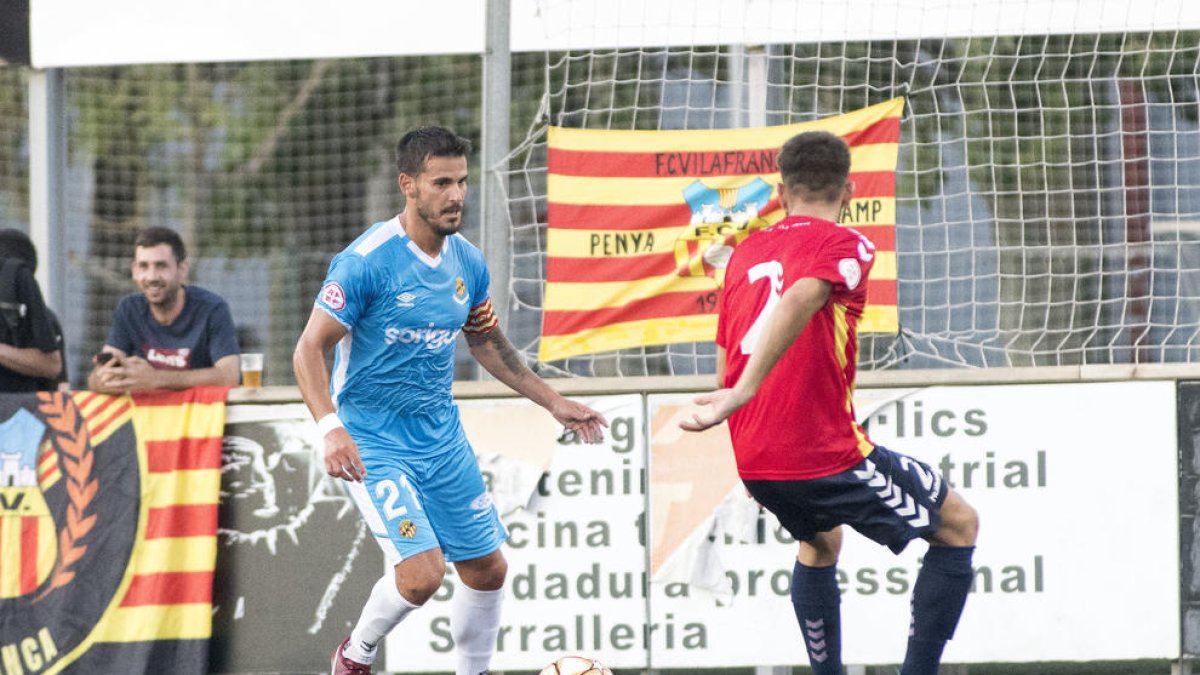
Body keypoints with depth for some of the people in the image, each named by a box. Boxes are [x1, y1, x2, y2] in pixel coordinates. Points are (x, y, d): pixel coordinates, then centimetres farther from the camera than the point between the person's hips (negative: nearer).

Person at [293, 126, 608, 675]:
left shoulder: (468, 263, 3)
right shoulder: (367, 261, -18)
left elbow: (486, 344, 20)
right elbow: (309, 349, -18)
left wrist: (554, 403, 21)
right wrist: (331, 429, -32)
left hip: (441, 435, 7)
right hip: (373, 440, -7)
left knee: (487, 569, 9)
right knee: (422, 573, -18)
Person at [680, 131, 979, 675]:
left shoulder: (745, 253, 15)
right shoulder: (843, 245, -4)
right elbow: (799, 300, -25)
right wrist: (744, 392, -35)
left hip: (754, 463, 7)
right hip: (827, 456, -7)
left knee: (819, 542, 35)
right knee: (959, 525, 11)